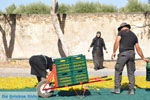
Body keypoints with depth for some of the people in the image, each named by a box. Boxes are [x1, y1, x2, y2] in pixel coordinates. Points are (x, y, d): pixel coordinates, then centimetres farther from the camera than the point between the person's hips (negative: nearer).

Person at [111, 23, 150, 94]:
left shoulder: (121, 32, 6)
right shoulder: (134, 35, 20)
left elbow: (117, 42, -9)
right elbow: (138, 48, 20)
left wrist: (114, 52, -11)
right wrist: (143, 58, 26)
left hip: (123, 54, -5)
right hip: (131, 53, 5)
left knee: (118, 71, 3)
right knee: (131, 73, 8)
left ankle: (117, 88, 2)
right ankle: (131, 90, 5)